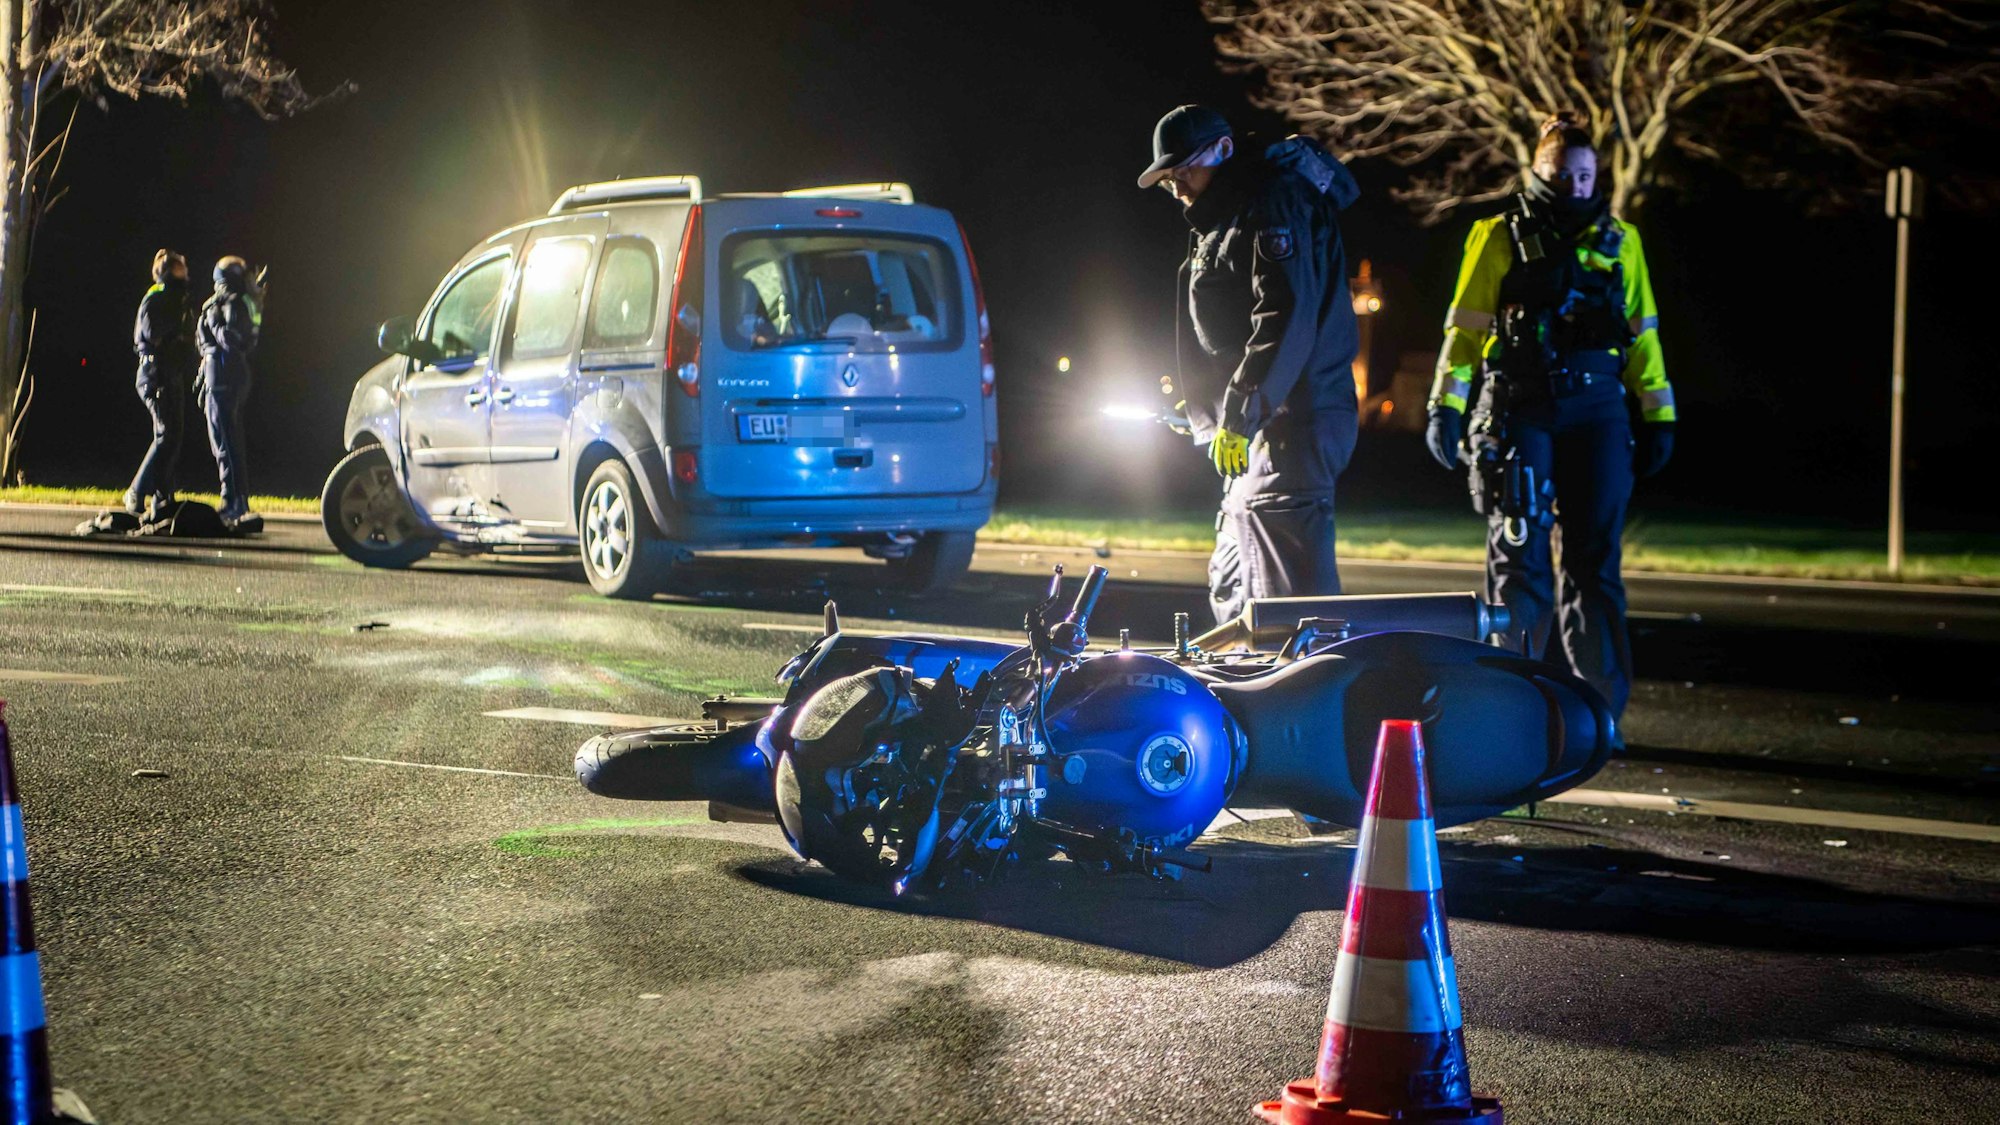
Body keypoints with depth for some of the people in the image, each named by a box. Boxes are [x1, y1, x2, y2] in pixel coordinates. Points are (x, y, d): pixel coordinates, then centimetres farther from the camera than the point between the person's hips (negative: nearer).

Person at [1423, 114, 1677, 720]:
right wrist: (1446, 407, -5)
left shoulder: (1619, 241, 15)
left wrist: (1658, 416, 13)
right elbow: (1464, 328, 3)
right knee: (1519, 560, -2)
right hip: (1519, 408, -2)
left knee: (1594, 561, 1)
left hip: (1596, 410, 2)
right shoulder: (1502, 237, 7)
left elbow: (1643, 334, 17)